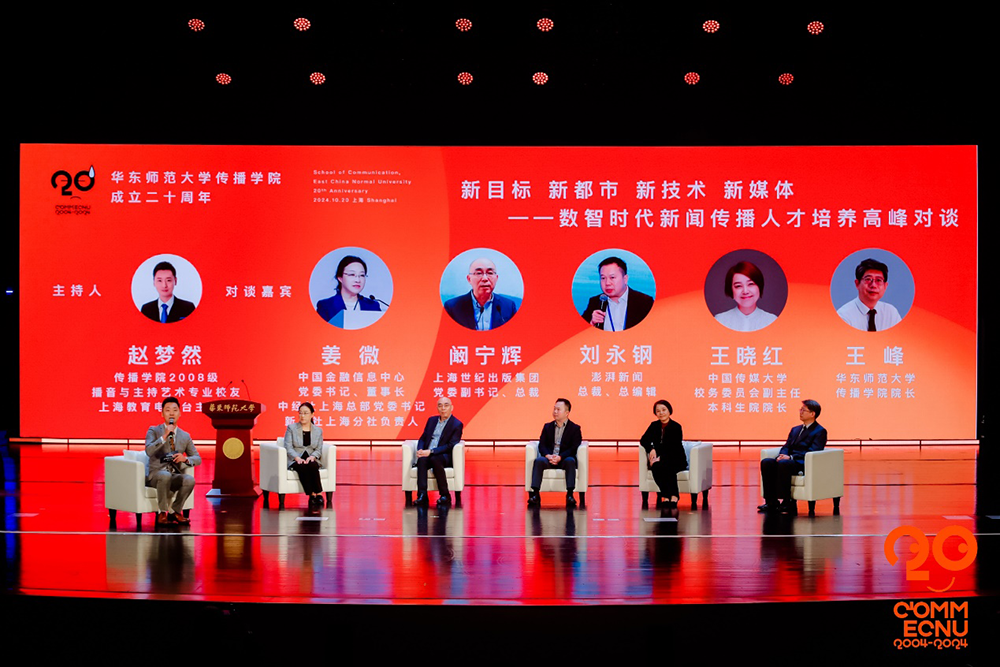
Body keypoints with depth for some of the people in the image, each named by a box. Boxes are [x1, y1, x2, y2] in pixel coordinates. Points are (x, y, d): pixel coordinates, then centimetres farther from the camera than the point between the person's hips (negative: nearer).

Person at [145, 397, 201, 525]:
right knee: (165, 475, -39)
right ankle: (163, 512, -19)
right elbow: (149, 451, -13)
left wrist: (185, 459, -10)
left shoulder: (185, 436, 13)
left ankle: (175, 511, -8)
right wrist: (164, 436, -21)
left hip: (176, 476, 3)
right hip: (157, 474, -3)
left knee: (189, 480, -32)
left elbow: (197, 459, 12)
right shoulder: (153, 431, 4)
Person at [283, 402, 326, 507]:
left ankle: (318, 495, -33)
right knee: (302, 467, -37)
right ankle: (312, 495, -38)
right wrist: (297, 458, -20)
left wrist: (312, 457, -15)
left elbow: (318, 450, 8)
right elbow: (288, 447, -3)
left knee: (312, 466, -35)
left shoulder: (318, 430, 14)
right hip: (294, 461, -2)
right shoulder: (291, 428, 7)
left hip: (311, 460, 2)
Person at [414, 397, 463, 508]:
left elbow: (450, 446, -9)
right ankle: (422, 495, -40)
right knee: (422, 460, -32)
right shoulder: (432, 420, 21)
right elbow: (422, 438, 20)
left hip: (444, 457, -4)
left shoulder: (457, 424, 2)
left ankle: (445, 495, -28)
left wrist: (431, 451, -19)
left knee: (435, 460, -38)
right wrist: (420, 451, -4)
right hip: (426, 454, 4)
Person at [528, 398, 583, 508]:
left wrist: (560, 457, -19)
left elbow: (574, 448, -3)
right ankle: (535, 494, -38)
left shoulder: (575, 428, 9)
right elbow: (542, 445, 9)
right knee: (538, 461, -30)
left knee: (570, 461, -37)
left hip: (564, 459, -2)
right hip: (549, 459, 2)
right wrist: (548, 456, -14)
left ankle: (570, 494, -39)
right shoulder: (547, 427, 20)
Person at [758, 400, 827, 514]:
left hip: (804, 464, -7)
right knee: (766, 462, -19)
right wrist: (782, 455, -6)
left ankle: (786, 503, -31)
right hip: (789, 461, 7)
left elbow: (811, 452, -11)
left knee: (784, 464, -37)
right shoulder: (795, 430, 27)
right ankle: (771, 502, -21)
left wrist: (791, 457, -20)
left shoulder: (820, 431, 2)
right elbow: (786, 447, 19)